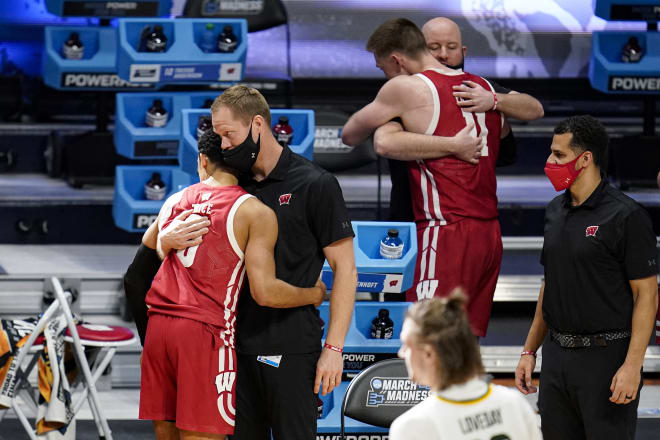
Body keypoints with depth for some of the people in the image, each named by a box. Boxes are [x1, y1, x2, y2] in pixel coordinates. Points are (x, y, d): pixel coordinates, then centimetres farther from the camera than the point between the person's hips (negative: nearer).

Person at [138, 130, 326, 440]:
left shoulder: (173, 202, 16)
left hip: (156, 326, 5)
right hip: (205, 332, -5)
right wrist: (313, 295, 5)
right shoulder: (256, 213, -1)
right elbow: (264, 290, -10)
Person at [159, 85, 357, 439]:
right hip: (239, 341, 6)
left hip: (291, 349, -6)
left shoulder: (315, 185, -3)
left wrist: (333, 348, -12)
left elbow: (345, 268, -5)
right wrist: (169, 240, -7)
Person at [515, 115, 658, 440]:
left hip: (606, 356, -7)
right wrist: (529, 351, 17)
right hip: (556, 357, 7)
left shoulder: (625, 216, -11)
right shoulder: (555, 211, 12)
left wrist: (632, 366, -19)